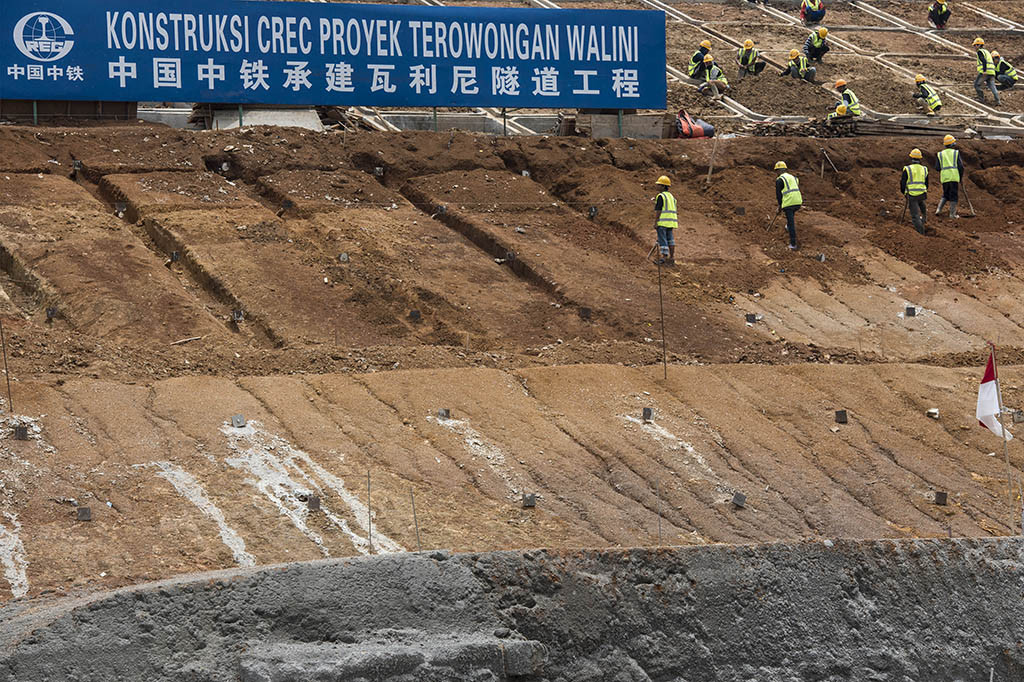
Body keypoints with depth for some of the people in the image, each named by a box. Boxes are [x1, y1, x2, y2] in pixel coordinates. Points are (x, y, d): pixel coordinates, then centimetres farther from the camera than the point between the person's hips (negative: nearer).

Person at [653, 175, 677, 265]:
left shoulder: (660, 196, -9)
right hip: (671, 222, 8)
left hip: (662, 222, -8)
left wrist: (655, 222, -13)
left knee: (662, 240, -6)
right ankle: (672, 258, 11)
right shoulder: (671, 196, 16)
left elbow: (658, 210, -14)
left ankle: (664, 257, -11)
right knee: (670, 239, 10)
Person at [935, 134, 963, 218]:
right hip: (954, 177, -3)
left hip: (944, 178, 3)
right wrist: (961, 176, 12)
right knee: (954, 195, 4)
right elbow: (960, 166, -1)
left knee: (945, 195, 17)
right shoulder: (956, 153, 1)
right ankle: (952, 213, 2)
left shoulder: (940, 154, 9)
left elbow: (937, 168, 5)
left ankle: (939, 209, 1)